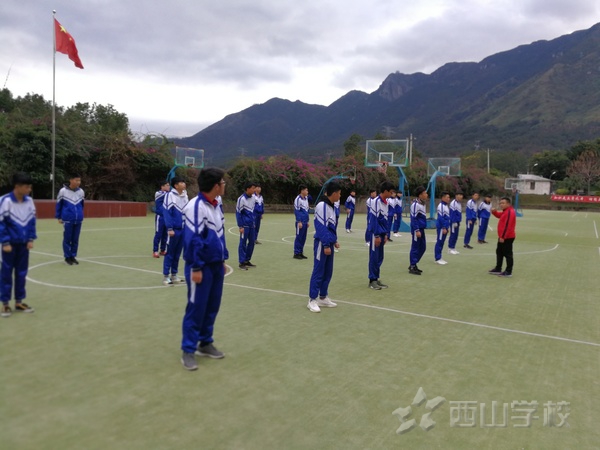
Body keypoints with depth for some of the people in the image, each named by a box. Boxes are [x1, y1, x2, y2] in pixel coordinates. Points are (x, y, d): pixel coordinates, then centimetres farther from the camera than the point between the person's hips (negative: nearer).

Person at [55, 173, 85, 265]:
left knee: (75, 239, 8)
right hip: (67, 220, -3)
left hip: (78, 220, 3)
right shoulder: (63, 191, -6)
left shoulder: (81, 191, 3)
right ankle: (67, 257, 15)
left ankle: (73, 256, 20)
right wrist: (58, 217, 5)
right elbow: (58, 204, 3)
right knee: (67, 239, 4)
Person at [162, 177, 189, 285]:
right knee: (170, 254, 1)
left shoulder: (185, 196, 9)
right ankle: (166, 276, 10)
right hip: (174, 229, -6)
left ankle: (174, 275, 22)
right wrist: (169, 228, -18)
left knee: (177, 253, 13)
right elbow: (166, 213, -14)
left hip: (183, 229, 6)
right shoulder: (170, 196, -11)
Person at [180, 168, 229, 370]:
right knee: (196, 308, 0)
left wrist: (223, 260, 17)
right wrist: (196, 267, -19)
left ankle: (205, 343, 28)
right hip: (201, 267, -8)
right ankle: (188, 350, 12)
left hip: (216, 265, 8)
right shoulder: (195, 206, -18)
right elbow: (192, 239, -20)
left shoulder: (217, 205, 10)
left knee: (212, 306, 14)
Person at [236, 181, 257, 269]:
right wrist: (240, 226, -13)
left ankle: (247, 260, 23)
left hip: (252, 225, 7)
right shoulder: (241, 199, -13)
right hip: (245, 225, -7)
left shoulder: (253, 197, 7)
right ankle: (242, 263, 7)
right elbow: (238, 213, -11)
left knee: (251, 242, 11)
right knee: (243, 243, 0)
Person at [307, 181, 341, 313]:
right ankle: (312, 300, 4)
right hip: (322, 244, -9)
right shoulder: (322, 206, -17)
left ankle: (323, 297, 24)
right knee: (318, 272, -4)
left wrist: (334, 241, 17)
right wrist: (326, 245, -21)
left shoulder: (331, 207, 12)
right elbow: (321, 227, -20)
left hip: (329, 244, 9)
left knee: (328, 272, 13)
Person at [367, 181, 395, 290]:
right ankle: (372, 280, 6)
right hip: (375, 233, -8)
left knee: (379, 258, 11)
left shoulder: (386, 202, 12)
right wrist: (377, 235, -18)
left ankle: (376, 278, 20)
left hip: (382, 233, 8)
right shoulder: (376, 201, -14)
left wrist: (386, 234, 13)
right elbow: (374, 219, -17)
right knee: (374, 257, -2)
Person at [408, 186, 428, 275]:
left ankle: (413, 264, 23)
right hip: (417, 230, -10)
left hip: (421, 229, 10)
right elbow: (413, 219, -19)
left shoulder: (422, 203, 13)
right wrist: (417, 230, -21)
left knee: (422, 247, 13)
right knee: (415, 248, -3)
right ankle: (412, 267, 5)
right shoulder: (415, 204, -16)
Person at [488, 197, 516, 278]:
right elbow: (499, 215, 27)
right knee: (499, 252, 18)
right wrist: (494, 212, 3)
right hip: (503, 237, 11)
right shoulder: (506, 211, 13)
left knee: (508, 254, -3)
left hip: (507, 238, -11)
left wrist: (503, 237, -25)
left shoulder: (510, 212, -20)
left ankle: (508, 272, 4)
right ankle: (498, 269, 29)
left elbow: (507, 225, -25)